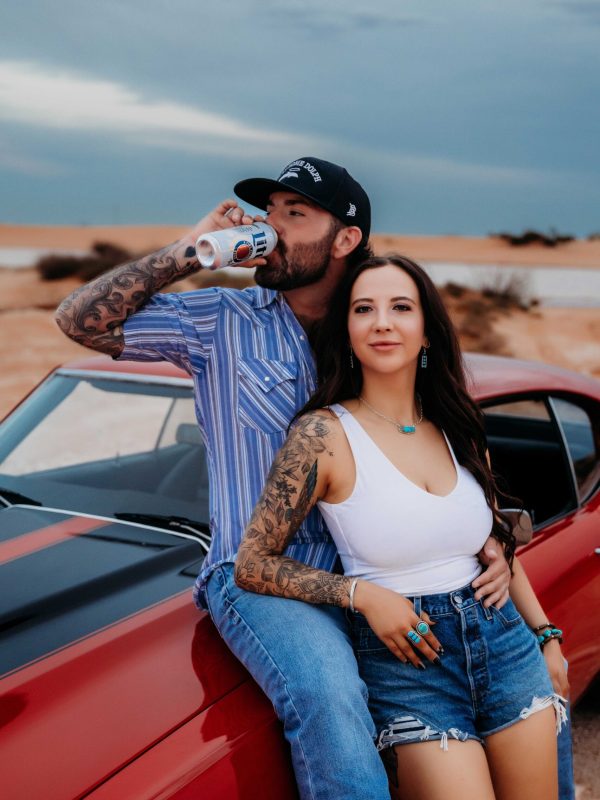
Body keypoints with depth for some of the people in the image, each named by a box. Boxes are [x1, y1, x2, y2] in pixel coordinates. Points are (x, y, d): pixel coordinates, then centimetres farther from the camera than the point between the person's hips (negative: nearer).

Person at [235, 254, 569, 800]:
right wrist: (363, 594, -18)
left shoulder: (459, 429, 7)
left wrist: (547, 637, 14)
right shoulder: (325, 434, -10)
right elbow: (253, 565, -9)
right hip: (404, 665, -5)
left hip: (505, 644, 5)